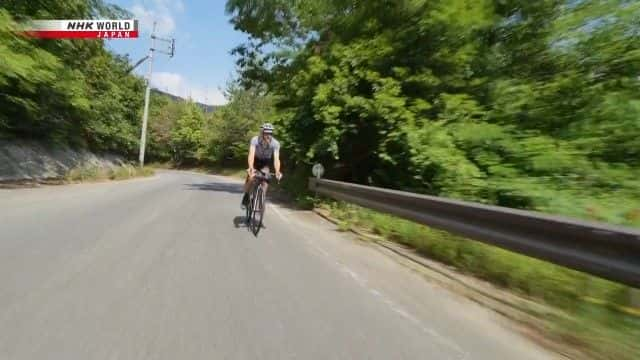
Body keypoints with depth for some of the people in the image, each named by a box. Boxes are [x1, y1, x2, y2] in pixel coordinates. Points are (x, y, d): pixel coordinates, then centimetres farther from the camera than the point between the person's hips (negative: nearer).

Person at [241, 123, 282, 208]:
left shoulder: (275, 143, -29)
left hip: (266, 162, 1)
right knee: (250, 177, -19)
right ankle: (246, 196, 6)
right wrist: (251, 168, -57)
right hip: (256, 160, 0)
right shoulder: (255, 140, -30)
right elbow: (251, 155, -41)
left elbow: (276, 158, -37)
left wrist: (277, 171, -53)